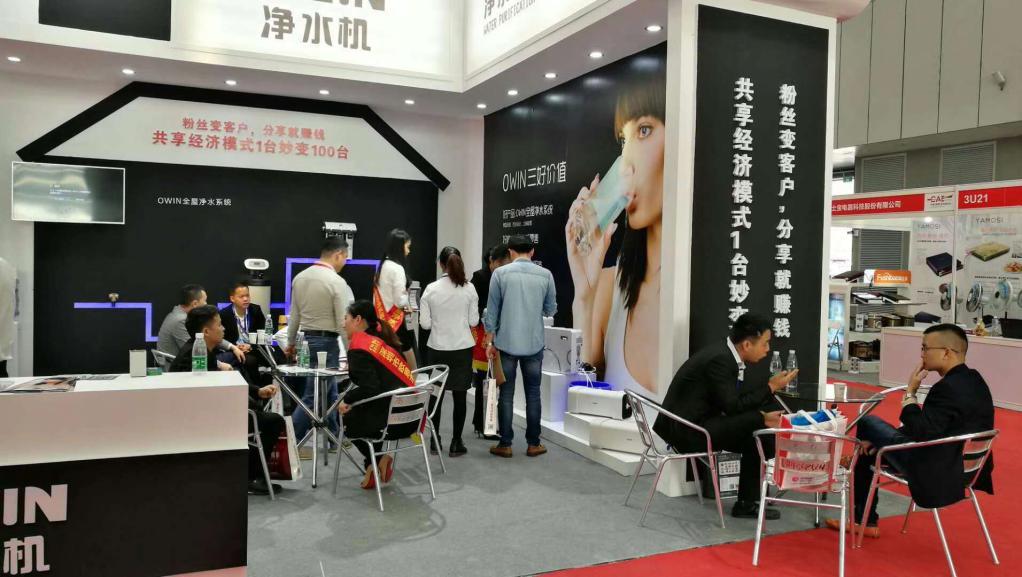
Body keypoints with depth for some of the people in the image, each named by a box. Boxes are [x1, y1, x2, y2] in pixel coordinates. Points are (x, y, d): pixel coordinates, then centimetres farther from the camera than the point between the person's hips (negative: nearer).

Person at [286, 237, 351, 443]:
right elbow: (343, 323, -16)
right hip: (326, 342, -8)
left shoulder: (300, 277, 6)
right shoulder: (336, 282, -16)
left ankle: (335, 436, 27)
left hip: (306, 339, 8)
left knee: (329, 392, 19)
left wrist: (290, 343, 22)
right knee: (313, 396, -1)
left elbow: (294, 315, 12)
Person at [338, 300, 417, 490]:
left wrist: (346, 400, -2)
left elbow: (369, 388, -18)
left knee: (347, 419, 22)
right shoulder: (382, 340, 15)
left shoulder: (359, 348, -9)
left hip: (393, 421, -7)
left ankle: (375, 461, 15)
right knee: (361, 413, 32)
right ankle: (375, 465, 28)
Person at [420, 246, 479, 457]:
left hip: (437, 348, 1)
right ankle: (456, 442, 10)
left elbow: (425, 323, -5)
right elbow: (474, 321, -1)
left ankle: (435, 440, 21)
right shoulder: (469, 288, -6)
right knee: (460, 396, 5)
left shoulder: (431, 289, -7)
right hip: (463, 348, -1)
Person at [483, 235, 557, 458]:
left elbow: (492, 310, -3)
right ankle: (533, 444, 14)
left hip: (506, 343, -1)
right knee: (533, 394, 10)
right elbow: (551, 310, 7)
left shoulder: (500, 273, -4)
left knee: (506, 394, 6)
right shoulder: (545, 275, -1)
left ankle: (505, 444, 10)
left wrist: (490, 342, 4)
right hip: (534, 344, 1)